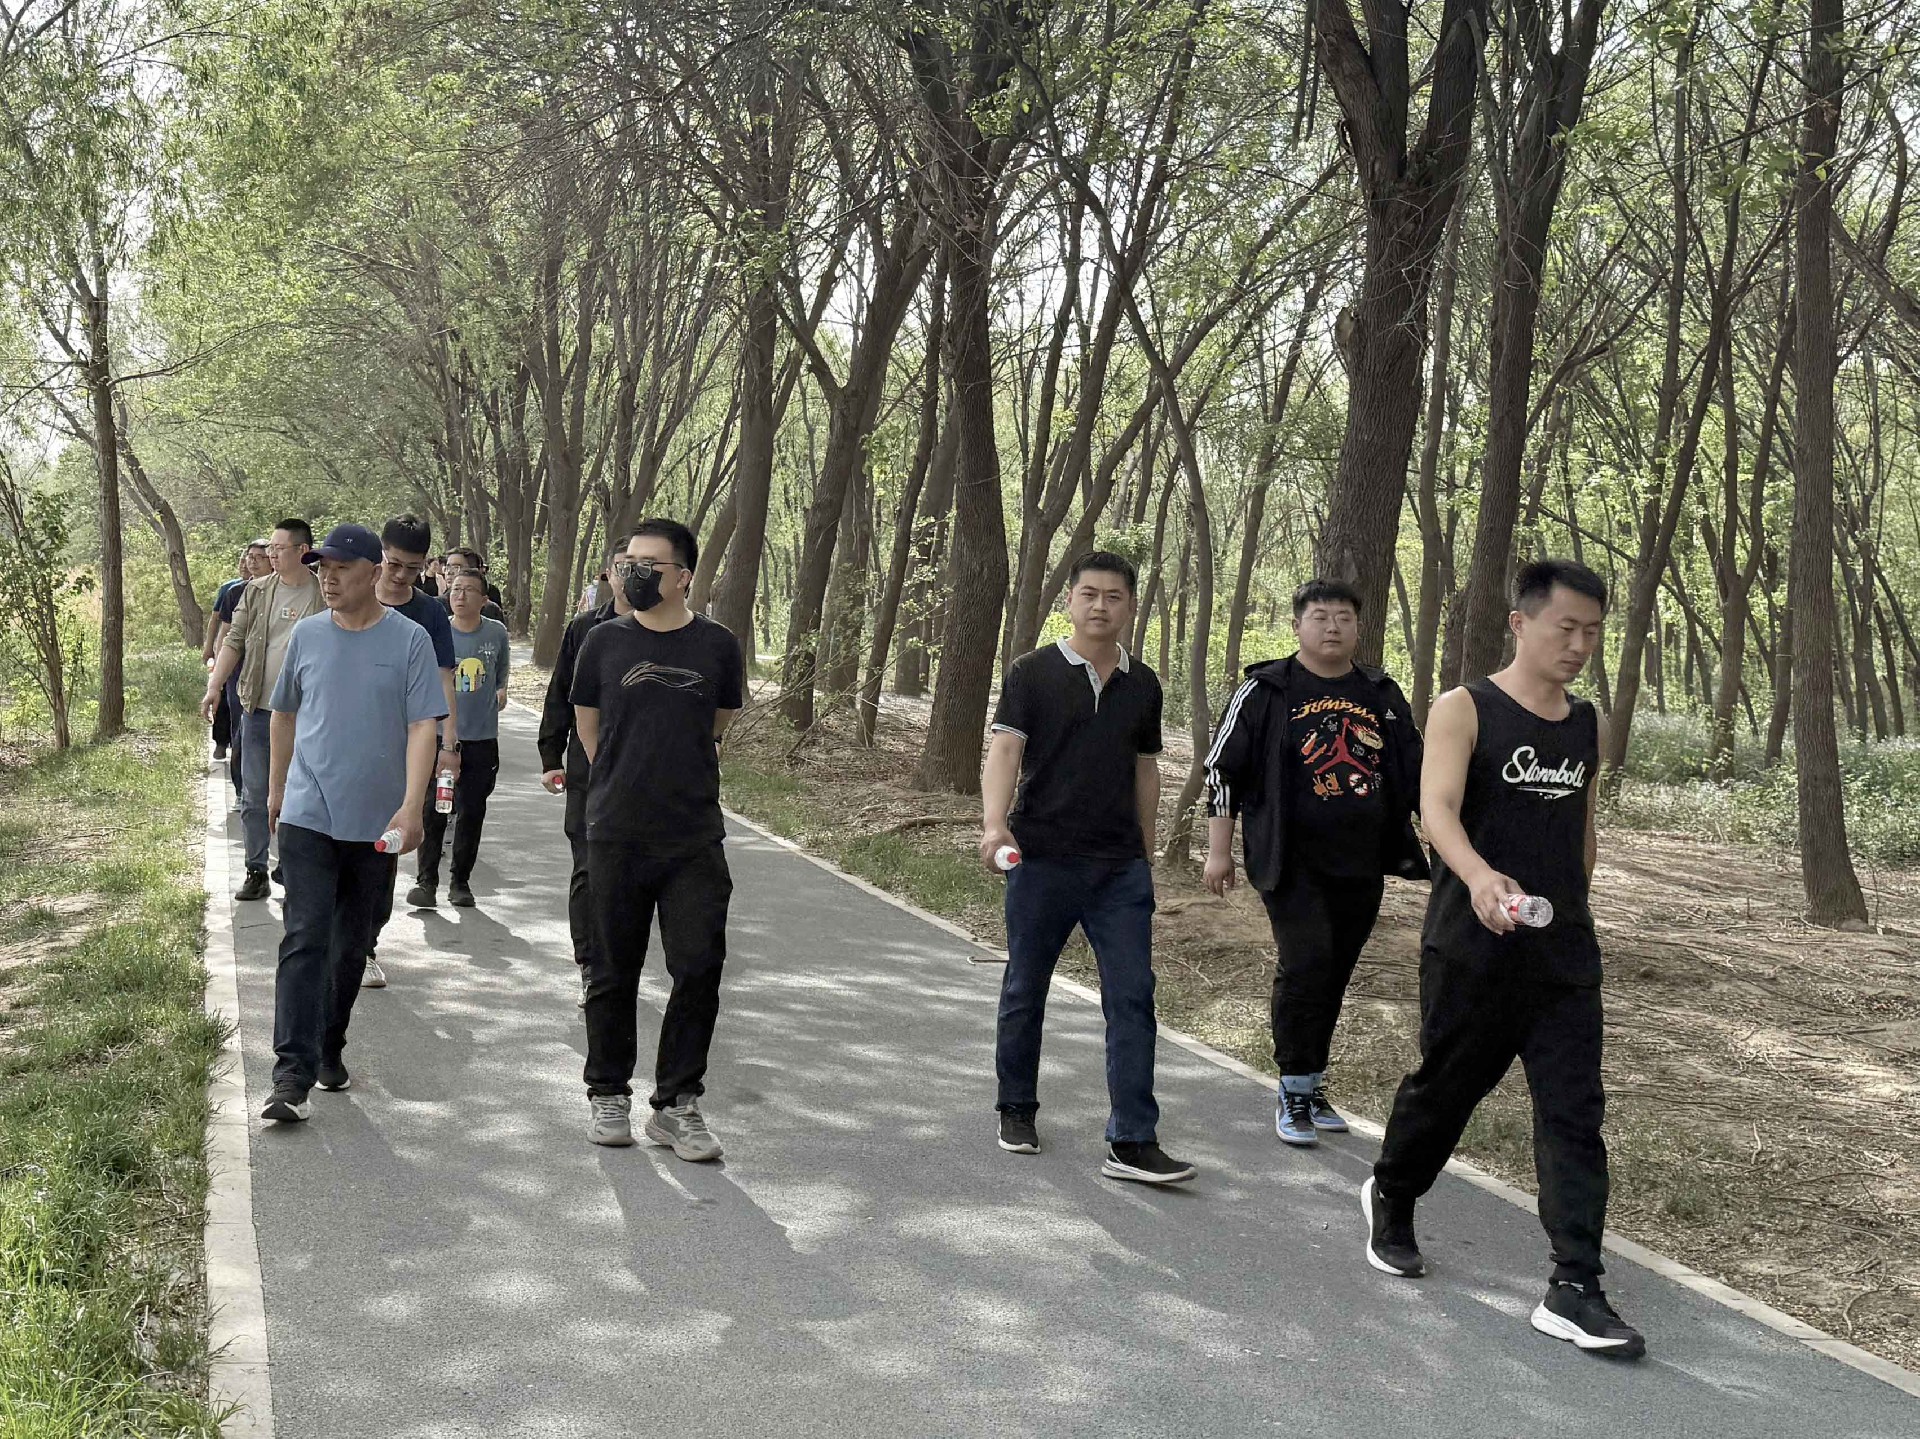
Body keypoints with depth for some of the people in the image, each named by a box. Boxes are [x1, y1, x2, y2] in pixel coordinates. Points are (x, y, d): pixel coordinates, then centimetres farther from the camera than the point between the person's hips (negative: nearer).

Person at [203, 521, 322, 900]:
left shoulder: (324, 597, -3)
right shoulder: (256, 592, 5)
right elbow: (234, 640, 6)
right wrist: (214, 686, -5)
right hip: (258, 708, 3)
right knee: (254, 796, 6)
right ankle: (257, 872, 14)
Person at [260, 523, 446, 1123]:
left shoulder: (410, 640, -4)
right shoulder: (307, 635, 4)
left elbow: (423, 726, -9)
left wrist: (411, 807, -18)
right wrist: (277, 787, 21)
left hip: (377, 822, 0)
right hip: (308, 817, 0)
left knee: (352, 944, 13)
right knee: (304, 941, -9)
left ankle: (330, 1050, 30)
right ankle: (292, 1076, -12)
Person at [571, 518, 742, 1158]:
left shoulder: (717, 645, 1)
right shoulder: (604, 641, 1)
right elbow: (587, 724, 14)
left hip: (694, 838, 0)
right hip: (616, 835, 0)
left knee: (699, 967, -5)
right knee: (614, 971, 8)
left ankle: (676, 1103, 8)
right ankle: (608, 1094, 24)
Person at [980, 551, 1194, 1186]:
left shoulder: (1142, 685, 10)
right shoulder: (1033, 673, -2)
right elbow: (1004, 749, -13)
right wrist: (994, 822, -30)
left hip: (1121, 868, 3)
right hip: (1042, 859, -3)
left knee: (1133, 997, -5)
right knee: (1025, 990, 10)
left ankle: (1132, 1142, -3)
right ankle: (1017, 1109, 30)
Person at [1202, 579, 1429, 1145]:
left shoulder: (1383, 696, 11)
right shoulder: (1266, 692, -1)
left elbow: (1416, 771, 20)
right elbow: (1223, 769, 1)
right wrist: (1218, 850, -2)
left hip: (1362, 866, 4)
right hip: (1293, 864, -4)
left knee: (1333, 976, 9)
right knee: (1306, 965, -15)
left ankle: (1313, 1085, 23)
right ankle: (1295, 1092, -3)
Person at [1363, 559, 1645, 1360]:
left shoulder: (1587, 726, 10)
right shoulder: (1463, 711, -8)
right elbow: (1436, 807, -23)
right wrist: (1479, 877, -42)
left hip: (1565, 956, 4)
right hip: (1471, 952, -4)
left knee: (1574, 1113, -4)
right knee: (1445, 1089, 10)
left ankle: (1573, 1293, -3)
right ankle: (1390, 1200, 38)